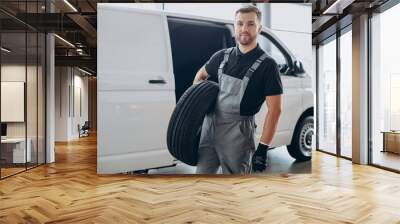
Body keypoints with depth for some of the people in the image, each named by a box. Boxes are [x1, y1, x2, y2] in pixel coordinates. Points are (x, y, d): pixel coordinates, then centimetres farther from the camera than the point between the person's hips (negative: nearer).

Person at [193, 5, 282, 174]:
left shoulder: (267, 65, -8)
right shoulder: (222, 56, 6)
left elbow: (274, 109, -11)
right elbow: (201, 74, 25)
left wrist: (263, 148, -15)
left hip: (238, 131, -5)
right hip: (209, 125, 5)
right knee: (202, 172, 14)